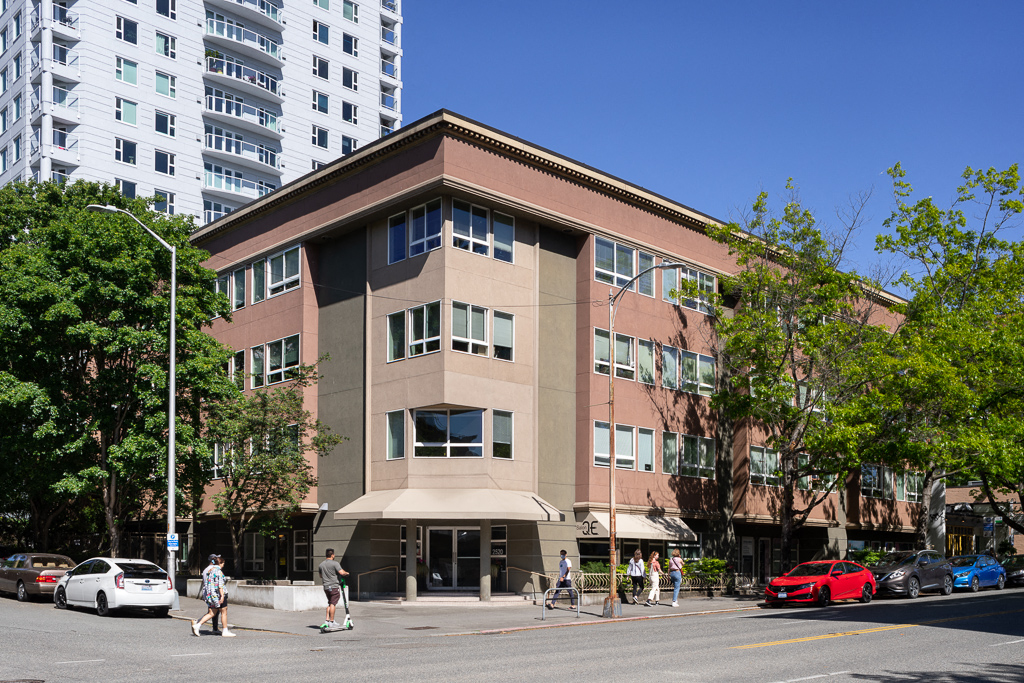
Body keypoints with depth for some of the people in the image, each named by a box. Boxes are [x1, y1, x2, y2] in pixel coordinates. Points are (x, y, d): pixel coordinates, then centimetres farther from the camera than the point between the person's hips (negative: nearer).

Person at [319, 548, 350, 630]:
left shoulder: (321, 564, 10)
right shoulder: (335, 563, -11)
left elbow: (320, 576, 23)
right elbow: (341, 572, -20)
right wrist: (347, 573, 1)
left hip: (326, 587, 7)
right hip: (334, 586, -7)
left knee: (330, 603, 18)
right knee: (333, 604, -4)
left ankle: (327, 620, 14)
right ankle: (331, 622, -2)